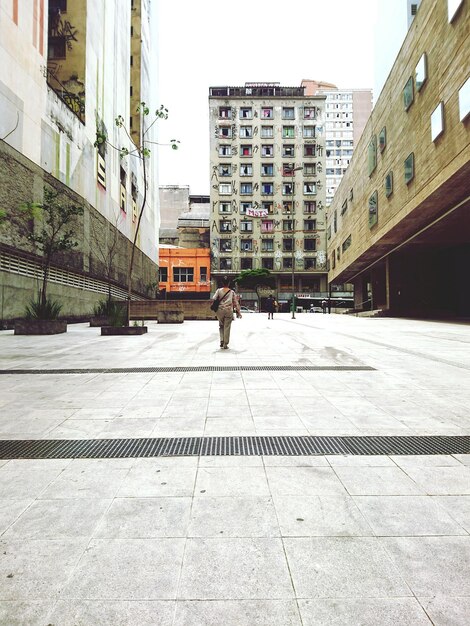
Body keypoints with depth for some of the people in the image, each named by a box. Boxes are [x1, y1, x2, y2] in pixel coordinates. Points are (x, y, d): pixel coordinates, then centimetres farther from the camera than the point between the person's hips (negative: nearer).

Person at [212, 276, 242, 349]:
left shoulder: (219, 290, 0)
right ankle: (225, 344, 6)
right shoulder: (232, 292, 2)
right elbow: (236, 303, 3)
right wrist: (239, 312, 9)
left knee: (221, 326, 19)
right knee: (227, 327, 4)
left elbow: (213, 299, -9)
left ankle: (222, 341, 7)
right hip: (229, 311, -1)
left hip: (220, 310, 1)